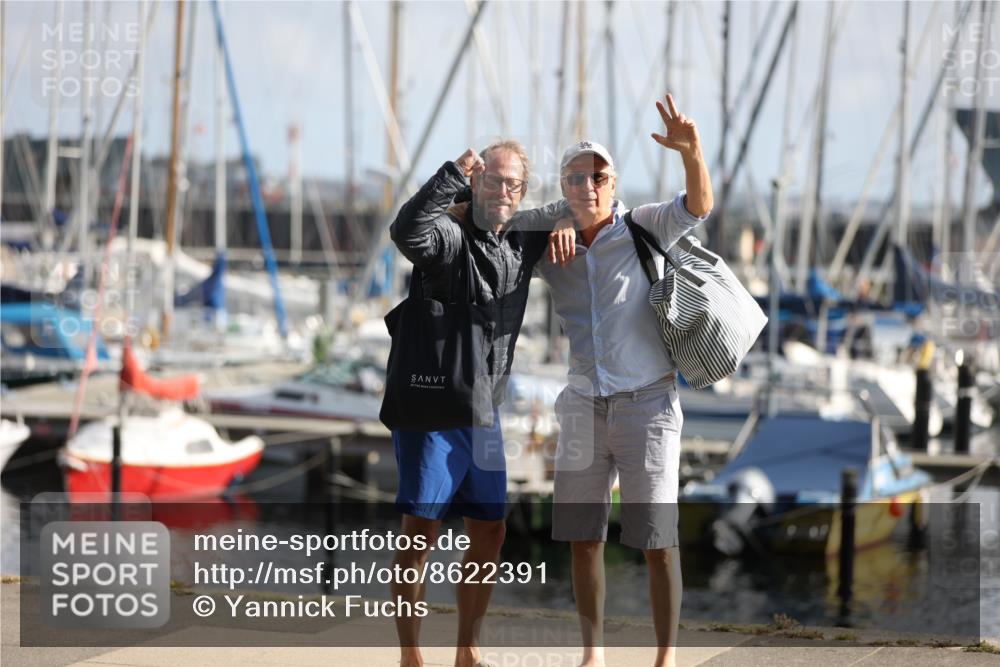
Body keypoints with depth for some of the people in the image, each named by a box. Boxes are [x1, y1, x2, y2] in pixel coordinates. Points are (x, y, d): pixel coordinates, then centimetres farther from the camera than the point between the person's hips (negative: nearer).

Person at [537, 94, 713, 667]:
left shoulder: (644, 227, -7)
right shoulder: (550, 249, 5)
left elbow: (699, 206, -22)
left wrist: (691, 150, -44)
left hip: (647, 401, -4)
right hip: (584, 406, 4)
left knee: (657, 538, -4)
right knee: (583, 536, 5)